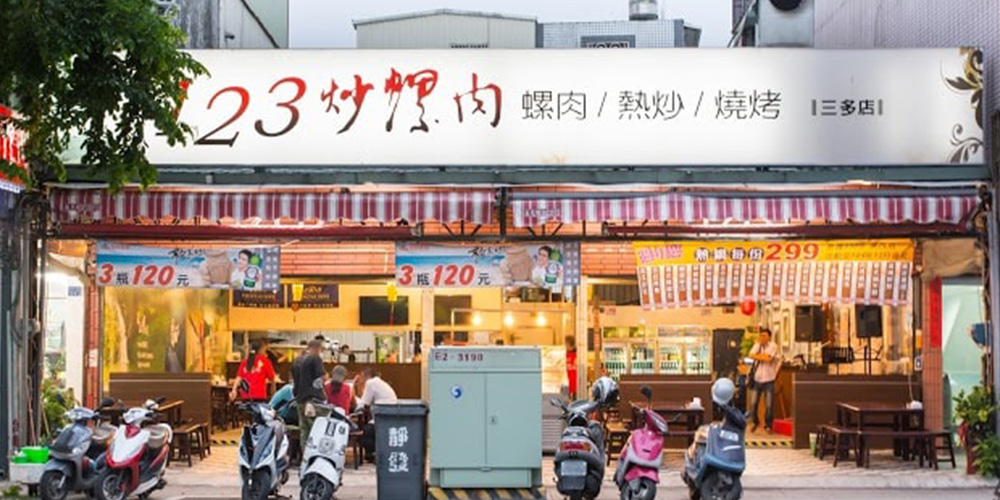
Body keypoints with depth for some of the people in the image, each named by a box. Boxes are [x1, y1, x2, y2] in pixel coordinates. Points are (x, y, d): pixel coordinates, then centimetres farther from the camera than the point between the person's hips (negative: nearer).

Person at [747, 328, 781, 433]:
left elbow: (768, 358, -17)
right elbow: (751, 356, -6)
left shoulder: (773, 346, -4)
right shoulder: (757, 346, 10)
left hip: (768, 380, -3)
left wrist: (757, 356, -5)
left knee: (769, 405, -2)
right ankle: (755, 422, 25)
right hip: (757, 379, 4)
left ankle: (768, 426, 15)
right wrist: (763, 356, -13)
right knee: (753, 404, 2)